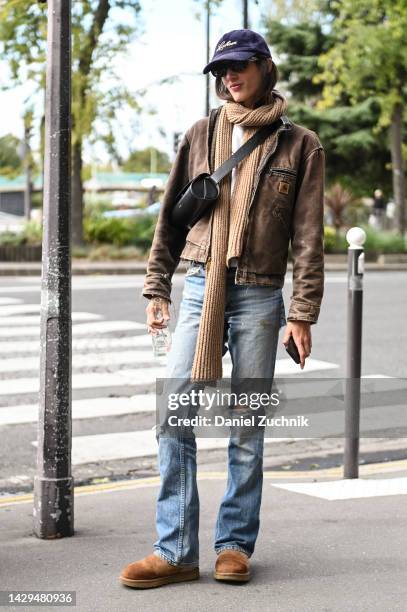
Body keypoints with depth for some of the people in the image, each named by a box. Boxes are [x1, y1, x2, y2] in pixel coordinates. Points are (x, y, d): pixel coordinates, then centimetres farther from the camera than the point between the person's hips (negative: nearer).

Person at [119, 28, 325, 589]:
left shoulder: (299, 145, 4)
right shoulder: (201, 135, 10)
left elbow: (308, 236, 0)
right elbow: (171, 216, 14)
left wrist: (302, 313, -6)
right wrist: (157, 288, 10)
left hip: (259, 296, -2)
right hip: (200, 289, 2)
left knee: (248, 424, 3)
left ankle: (235, 545, 15)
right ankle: (176, 551, 0)